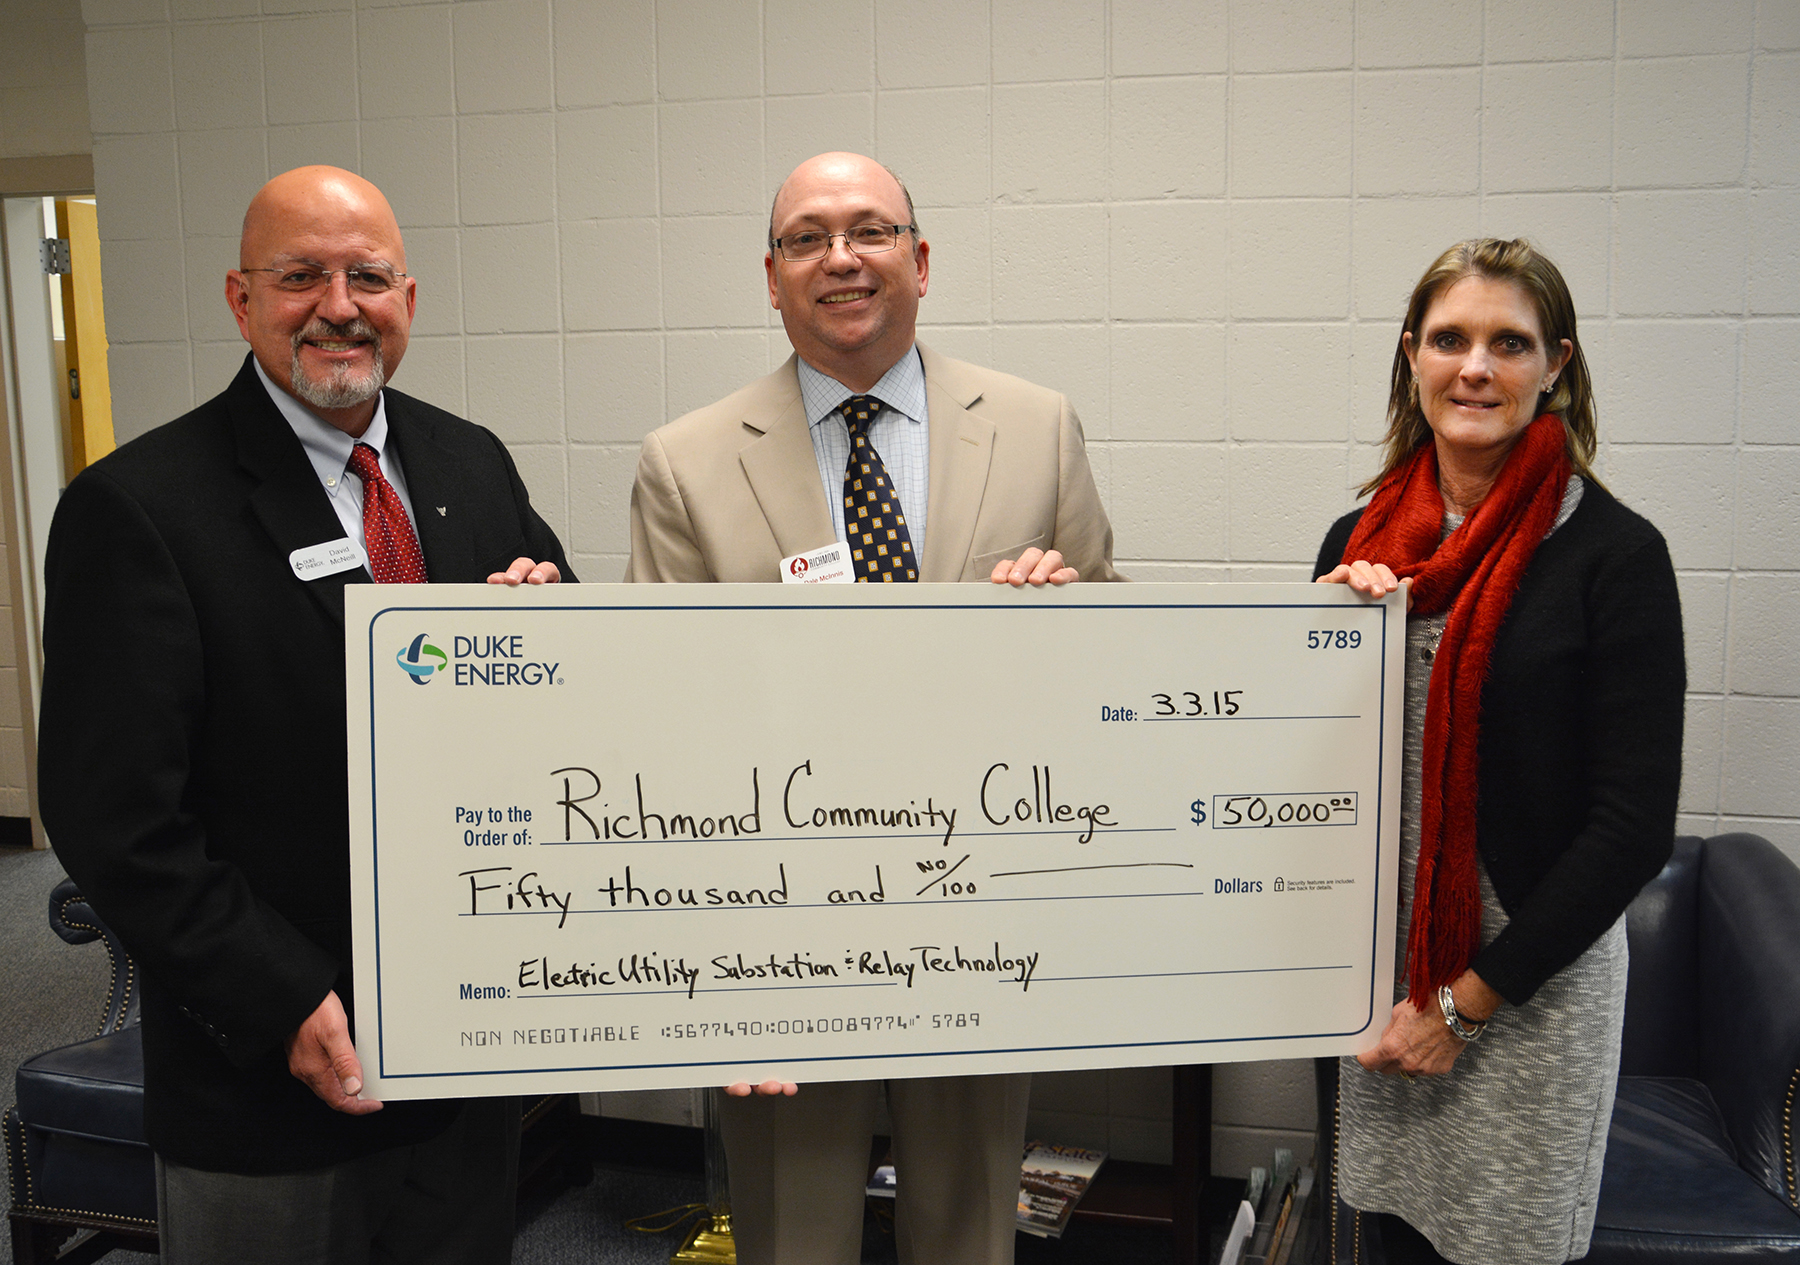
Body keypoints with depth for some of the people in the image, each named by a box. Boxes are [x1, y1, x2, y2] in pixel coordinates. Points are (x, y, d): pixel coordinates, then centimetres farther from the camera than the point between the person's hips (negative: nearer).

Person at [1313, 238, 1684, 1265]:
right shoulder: (1359, 542, 4)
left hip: (1531, 983, -4)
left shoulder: (1613, 552, -10)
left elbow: (1636, 824, -12)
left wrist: (1468, 999, -11)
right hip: (1377, 966, 4)